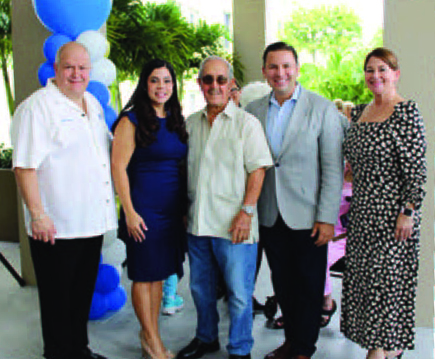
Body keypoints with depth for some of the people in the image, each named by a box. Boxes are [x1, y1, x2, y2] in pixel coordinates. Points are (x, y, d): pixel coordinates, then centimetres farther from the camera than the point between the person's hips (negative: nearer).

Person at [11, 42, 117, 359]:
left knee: (83, 294, 20)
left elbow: (109, 147, 26)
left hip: (92, 223, 8)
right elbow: (25, 166, -18)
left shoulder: (93, 104, 13)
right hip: (56, 228, -8)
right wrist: (37, 214, -22)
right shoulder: (36, 107, -13)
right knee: (57, 298, 6)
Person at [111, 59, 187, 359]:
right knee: (144, 274, 3)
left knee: (159, 272, 13)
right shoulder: (132, 120, -8)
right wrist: (129, 212, -15)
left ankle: (151, 334, 26)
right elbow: (118, 167, -11)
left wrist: (184, 207, 11)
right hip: (144, 208, -6)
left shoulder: (175, 121, 11)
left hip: (172, 209, 6)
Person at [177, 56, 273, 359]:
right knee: (201, 287, 17)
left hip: (233, 225, -5)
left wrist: (246, 211, -15)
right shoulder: (191, 123, 11)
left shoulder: (246, 123, -4)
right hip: (197, 222, 5)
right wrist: (185, 209, 13)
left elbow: (257, 170, -8)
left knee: (239, 293, 2)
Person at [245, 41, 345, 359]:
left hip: (307, 217, -3)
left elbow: (334, 169, -7)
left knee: (309, 285, 6)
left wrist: (327, 217, -12)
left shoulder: (322, 109, -5)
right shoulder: (253, 110, 6)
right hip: (270, 217, 4)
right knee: (282, 283, 14)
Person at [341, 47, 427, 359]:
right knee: (362, 277, 12)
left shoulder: (406, 112, -11)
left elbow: (417, 170, -14)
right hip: (362, 213, 8)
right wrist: (354, 207, 16)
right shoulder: (359, 112, 11)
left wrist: (408, 212, -18)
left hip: (391, 214, -8)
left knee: (387, 278, -2)